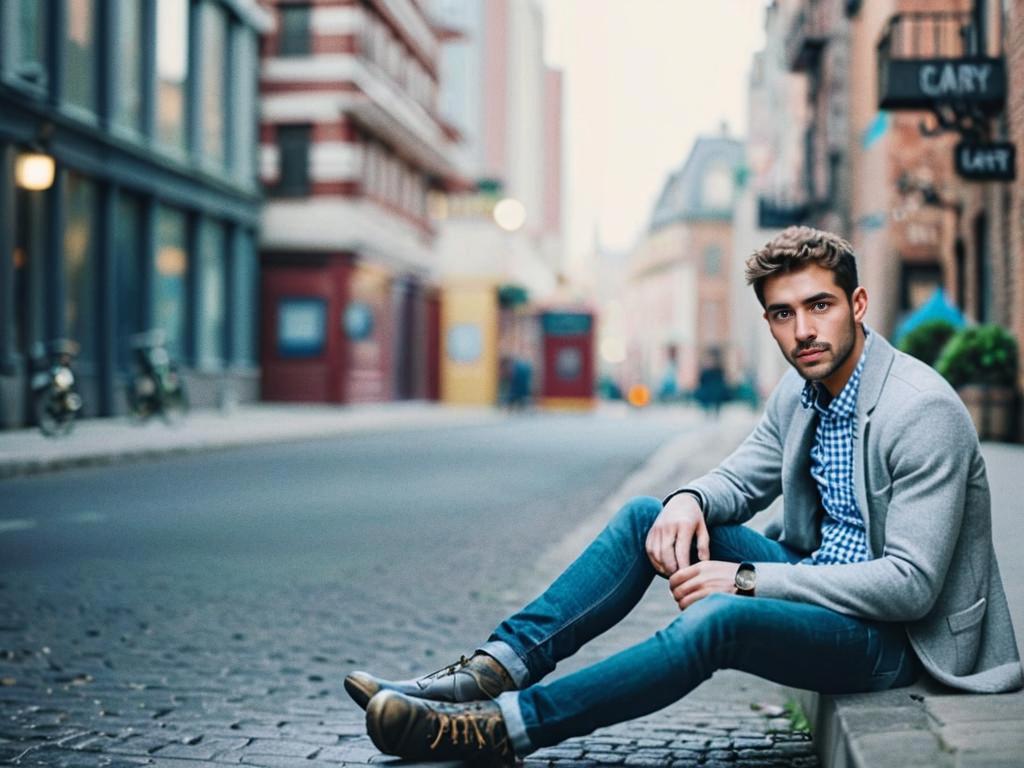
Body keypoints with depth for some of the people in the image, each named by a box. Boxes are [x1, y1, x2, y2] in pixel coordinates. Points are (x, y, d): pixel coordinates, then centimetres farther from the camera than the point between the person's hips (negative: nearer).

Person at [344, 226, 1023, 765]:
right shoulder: (802, 390, 4)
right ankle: (495, 670, -13)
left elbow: (911, 584, -26)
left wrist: (748, 579, -26)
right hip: (823, 585, 8)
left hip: (901, 636, -8)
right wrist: (690, 499, -10)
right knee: (649, 515, -5)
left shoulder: (924, 411, -22)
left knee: (718, 617, -35)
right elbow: (741, 478, 16)